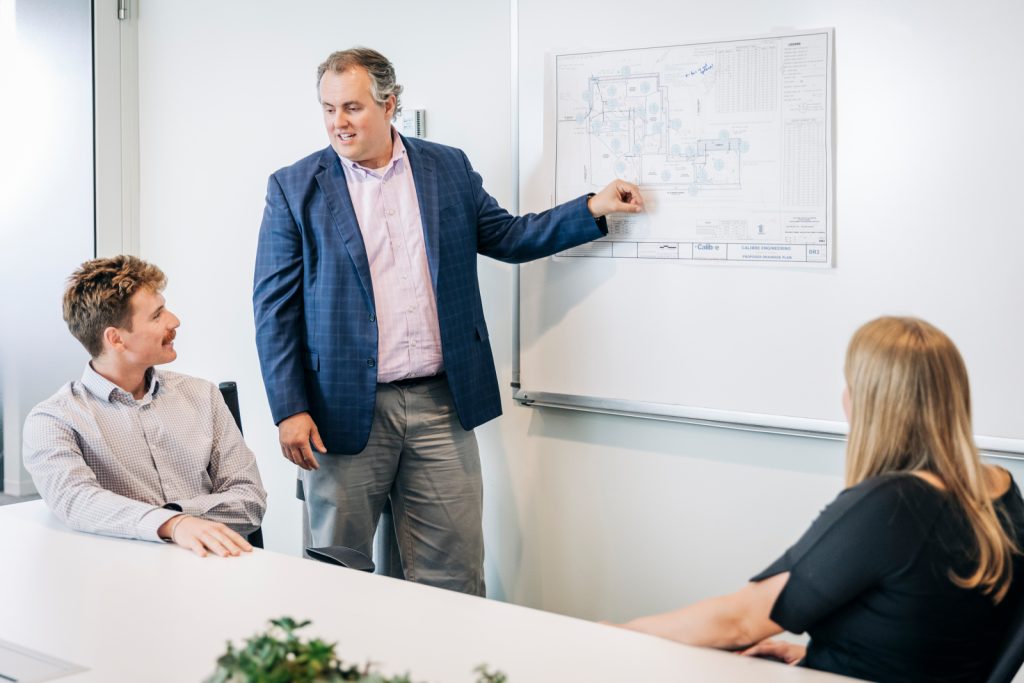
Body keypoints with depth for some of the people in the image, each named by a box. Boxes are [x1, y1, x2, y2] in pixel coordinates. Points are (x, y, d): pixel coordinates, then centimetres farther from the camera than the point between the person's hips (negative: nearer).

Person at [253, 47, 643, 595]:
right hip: (346, 411, -2)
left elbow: (507, 237, 17)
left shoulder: (449, 169, 9)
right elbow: (274, 308, -1)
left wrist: (593, 209, 5)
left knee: (454, 579, 6)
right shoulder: (295, 188, 1)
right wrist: (289, 409, -8)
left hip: (441, 406, 2)